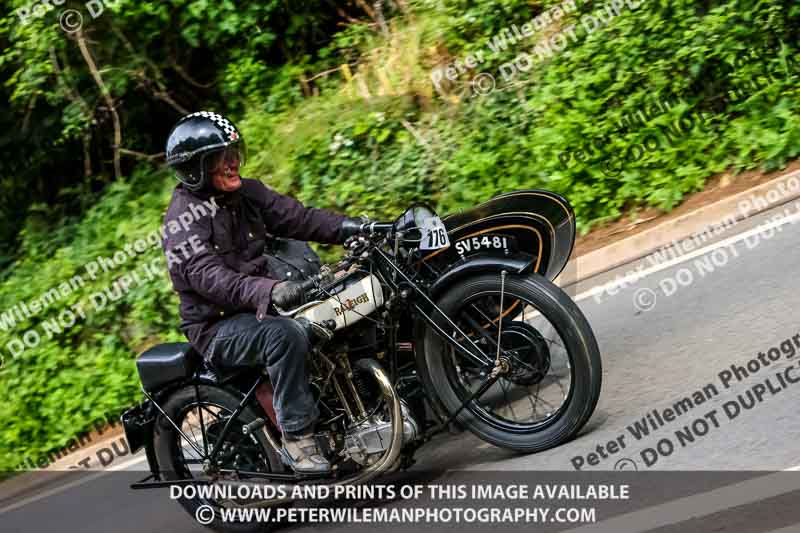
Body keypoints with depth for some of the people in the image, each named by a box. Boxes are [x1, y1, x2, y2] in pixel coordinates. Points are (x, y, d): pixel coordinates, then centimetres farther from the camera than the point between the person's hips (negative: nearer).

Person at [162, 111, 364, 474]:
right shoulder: (184, 218, -15)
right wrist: (268, 291, -45)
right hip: (217, 327, -8)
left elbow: (298, 218, 0)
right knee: (286, 335, -35)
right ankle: (297, 438, -26)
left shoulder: (246, 193, 8)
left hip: (259, 305, 8)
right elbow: (208, 276, -29)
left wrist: (354, 227, -15)